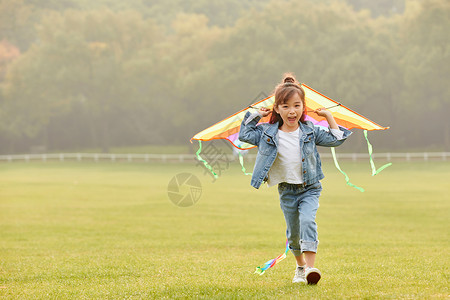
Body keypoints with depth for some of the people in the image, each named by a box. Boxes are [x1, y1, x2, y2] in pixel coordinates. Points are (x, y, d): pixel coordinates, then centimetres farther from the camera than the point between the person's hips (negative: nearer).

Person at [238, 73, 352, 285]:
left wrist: (328, 117, -1)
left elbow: (336, 139, 6)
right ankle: (300, 267, 33)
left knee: (307, 221, -24)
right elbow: (244, 134, 3)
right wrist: (255, 116, -1)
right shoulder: (268, 133, -3)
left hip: (310, 188, -2)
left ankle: (310, 266, -30)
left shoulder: (310, 131, -3)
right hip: (286, 190, 2)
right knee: (293, 232, 10)